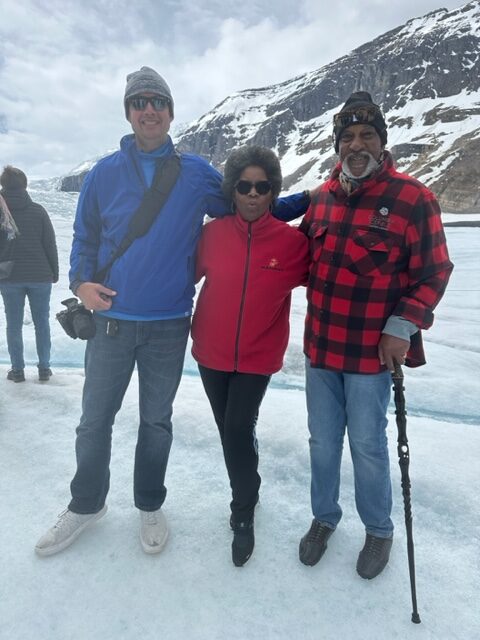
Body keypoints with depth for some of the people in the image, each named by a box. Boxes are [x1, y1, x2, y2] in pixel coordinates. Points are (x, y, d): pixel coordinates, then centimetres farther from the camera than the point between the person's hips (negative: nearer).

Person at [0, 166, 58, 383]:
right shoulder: (38, 211, -3)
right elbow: (50, 245, -2)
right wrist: (54, 273, 8)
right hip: (40, 276, 0)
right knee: (42, 323, 9)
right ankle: (44, 368, 13)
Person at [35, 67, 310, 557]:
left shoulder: (197, 173, 2)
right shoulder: (104, 173, 3)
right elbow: (85, 237, 11)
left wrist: (312, 199, 0)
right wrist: (81, 281, -7)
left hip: (169, 324, 0)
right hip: (110, 320, 1)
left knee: (156, 421, 13)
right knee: (94, 420, 11)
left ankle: (150, 506, 36)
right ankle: (86, 504, 36)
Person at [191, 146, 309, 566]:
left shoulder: (292, 241, -10)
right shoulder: (213, 234, -5)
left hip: (258, 357, -2)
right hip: (211, 352, 3)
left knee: (239, 429, -6)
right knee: (228, 429, 15)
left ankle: (244, 515, 21)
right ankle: (246, 495, 42)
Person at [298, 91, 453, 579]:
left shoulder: (413, 199, -9)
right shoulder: (322, 198, 6)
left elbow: (433, 272, -7)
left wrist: (402, 328, -15)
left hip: (373, 351, -4)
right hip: (319, 345, 5)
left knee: (367, 445, 9)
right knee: (322, 440, 17)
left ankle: (379, 529, 36)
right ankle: (324, 517, 40)